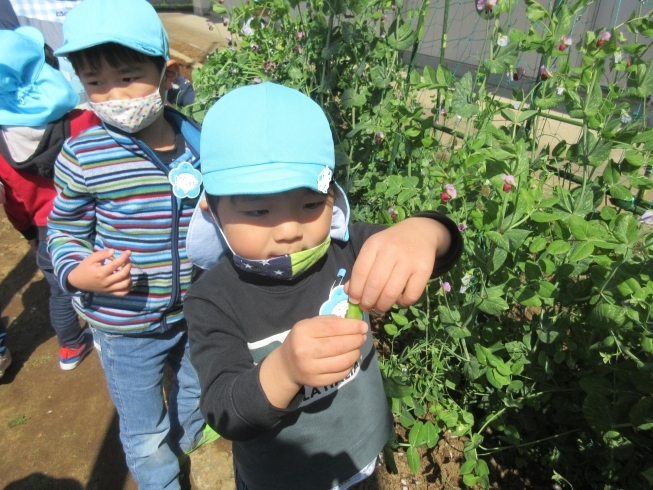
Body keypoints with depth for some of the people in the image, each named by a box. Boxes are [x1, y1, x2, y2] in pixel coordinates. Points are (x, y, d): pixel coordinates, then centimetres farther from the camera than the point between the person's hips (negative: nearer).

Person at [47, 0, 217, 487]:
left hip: (196, 312, 4)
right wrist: (76, 274, -21)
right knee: (145, 434, 17)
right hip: (126, 325, -3)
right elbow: (64, 230, -3)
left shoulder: (199, 140, -8)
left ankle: (188, 435, 68)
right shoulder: (82, 156, -17)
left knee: (197, 387, 33)